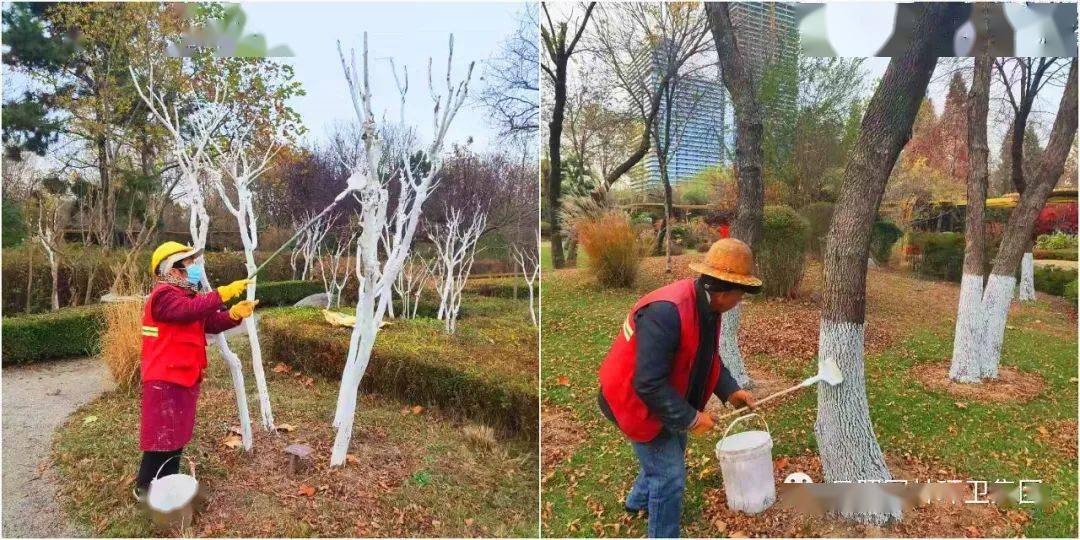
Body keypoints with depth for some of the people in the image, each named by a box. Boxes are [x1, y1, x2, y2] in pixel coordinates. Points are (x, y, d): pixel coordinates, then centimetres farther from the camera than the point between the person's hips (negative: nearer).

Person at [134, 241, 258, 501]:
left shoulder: (185, 294, 17)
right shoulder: (164, 295, -15)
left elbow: (211, 322, 8)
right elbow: (189, 310, -35)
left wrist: (235, 313, -11)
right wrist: (223, 293, -36)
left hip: (184, 376, 10)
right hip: (165, 379, -10)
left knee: (177, 433, 17)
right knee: (162, 435, -3)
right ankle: (145, 488, 9)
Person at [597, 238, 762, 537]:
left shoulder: (706, 306, -6)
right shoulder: (665, 311, -37)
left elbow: (708, 357, 11)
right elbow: (649, 384, -35)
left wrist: (730, 391, 0)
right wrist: (691, 419, -26)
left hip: (669, 398, 10)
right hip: (639, 401, -10)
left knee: (672, 449, 30)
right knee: (669, 476, -3)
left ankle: (638, 501, 56)